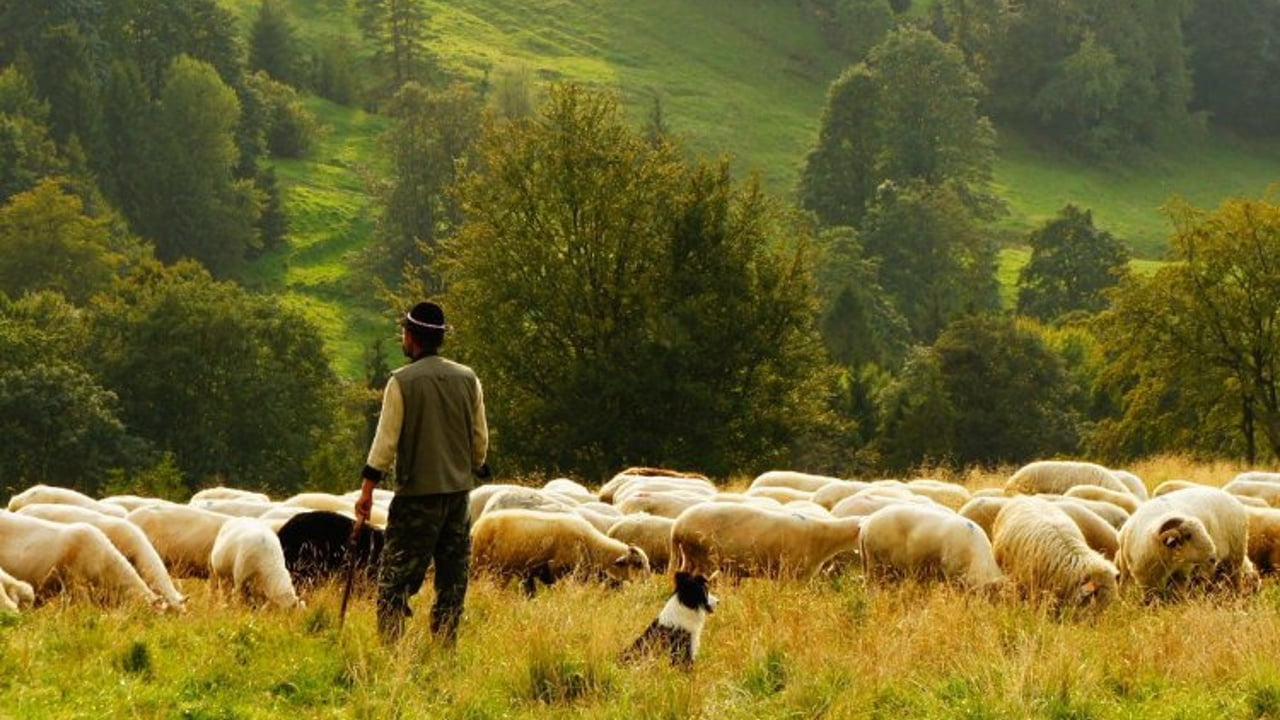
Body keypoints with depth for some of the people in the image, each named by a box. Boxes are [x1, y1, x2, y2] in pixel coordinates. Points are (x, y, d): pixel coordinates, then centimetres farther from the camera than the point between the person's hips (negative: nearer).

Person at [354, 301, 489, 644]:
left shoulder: (402, 382, -9)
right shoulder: (468, 379, 5)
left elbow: (386, 440, -9)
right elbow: (480, 438, 10)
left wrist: (367, 489, -4)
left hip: (417, 491, -4)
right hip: (459, 488, 5)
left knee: (396, 577, -2)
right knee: (453, 577, 11)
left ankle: (389, 645, -10)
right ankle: (445, 646, 11)